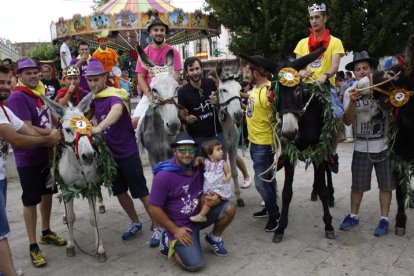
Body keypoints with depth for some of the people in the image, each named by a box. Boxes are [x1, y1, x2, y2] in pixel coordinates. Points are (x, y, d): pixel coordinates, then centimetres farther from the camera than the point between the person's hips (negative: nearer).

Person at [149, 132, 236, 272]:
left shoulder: (199, 167, -6)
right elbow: (154, 208, -18)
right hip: (180, 225, -5)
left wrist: (218, 197, -16)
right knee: (194, 265, -17)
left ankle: (214, 238, 13)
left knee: (229, 208, -15)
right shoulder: (164, 176, -23)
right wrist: (175, 230, -15)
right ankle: (170, 241, 12)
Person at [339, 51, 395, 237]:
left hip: (384, 145, -1)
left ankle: (384, 219, 21)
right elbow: (347, 121, -8)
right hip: (361, 147, 1)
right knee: (357, 185, 8)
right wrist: (352, 102, -25)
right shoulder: (350, 92, -1)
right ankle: (353, 216, 25)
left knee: (385, 185, 8)